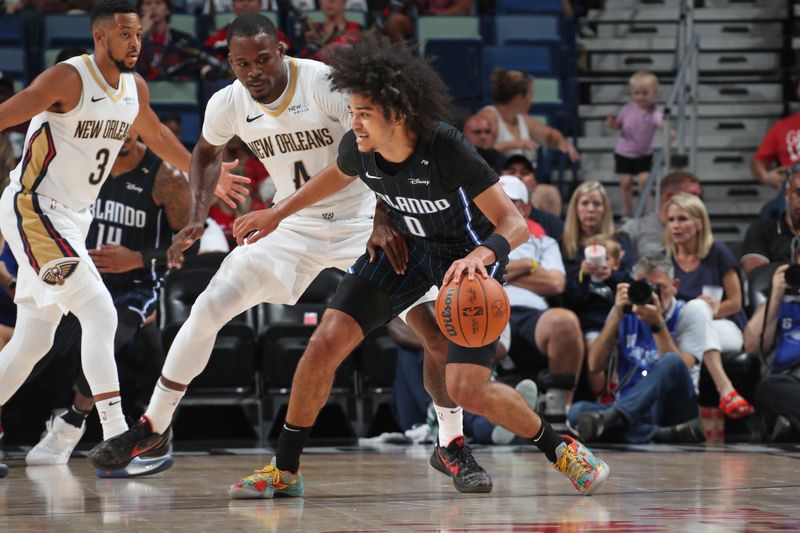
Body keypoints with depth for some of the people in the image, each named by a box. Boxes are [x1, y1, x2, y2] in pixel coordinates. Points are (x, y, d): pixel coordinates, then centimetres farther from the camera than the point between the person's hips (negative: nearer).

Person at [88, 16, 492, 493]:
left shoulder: (328, 84, -24)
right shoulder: (227, 105, -10)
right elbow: (208, 155, 13)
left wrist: (385, 219, -35)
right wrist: (198, 219, 1)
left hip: (359, 219, -3)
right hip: (293, 225, 3)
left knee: (436, 332, -15)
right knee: (207, 311, -6)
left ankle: (455, 449, 3)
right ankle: (151, 427, 11)